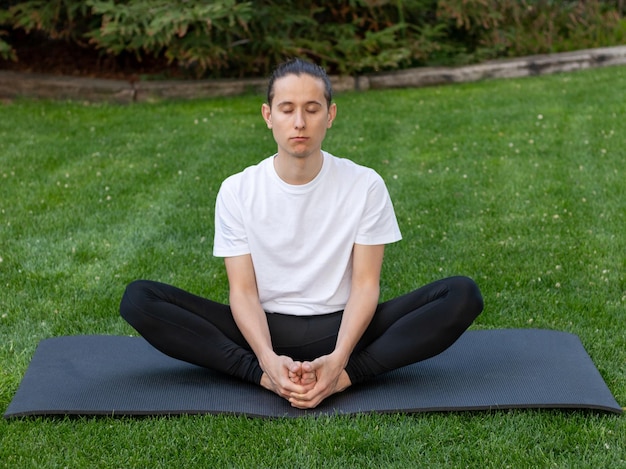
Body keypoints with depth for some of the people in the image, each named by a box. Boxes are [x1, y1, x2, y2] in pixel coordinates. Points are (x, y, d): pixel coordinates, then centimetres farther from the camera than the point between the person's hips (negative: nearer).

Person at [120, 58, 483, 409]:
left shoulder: (365, 185, -6)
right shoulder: (237, 191, -4)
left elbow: (366, 284, -8)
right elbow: (243, 290, -8)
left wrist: (338, 359, -27)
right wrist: (268, 359, -28)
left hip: (340, 328, 0)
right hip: (266, 330, 0)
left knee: (463, 294, -24)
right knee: (138, 299, -22)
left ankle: (342, 377, -30)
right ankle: (265, 376, -30)